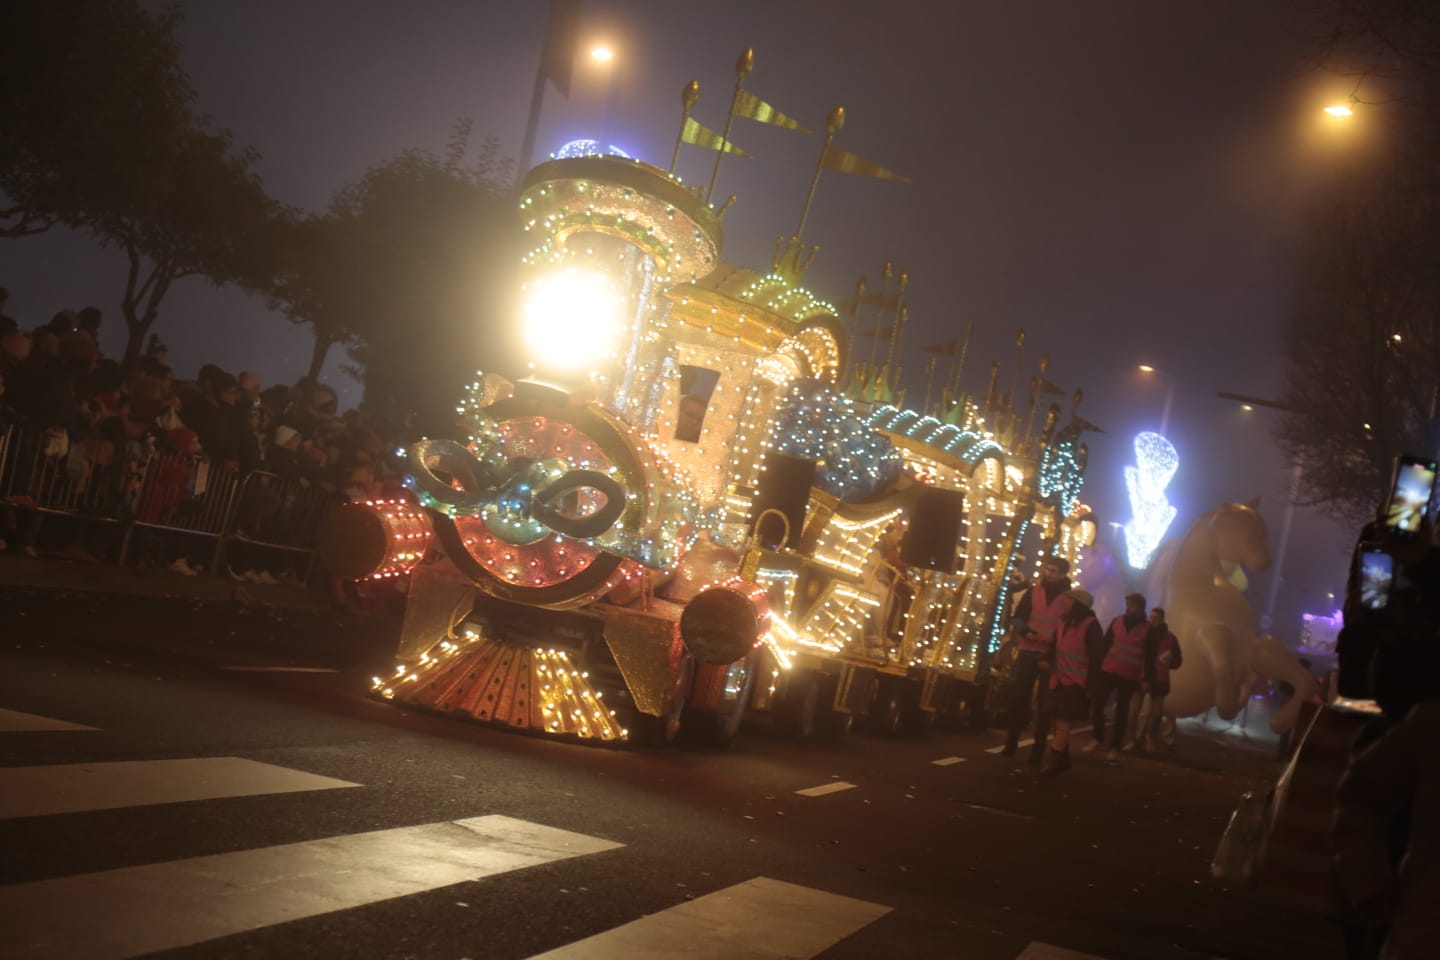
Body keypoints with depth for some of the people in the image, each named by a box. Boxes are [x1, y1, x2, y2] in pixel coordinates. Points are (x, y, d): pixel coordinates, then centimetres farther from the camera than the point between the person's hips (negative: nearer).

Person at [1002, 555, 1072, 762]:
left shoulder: (1070, 599, 1)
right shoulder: (1032, 592, 8)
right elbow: (1017, 618, 6)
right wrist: (1024, 630, -17)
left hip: (1052, 656, -2)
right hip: (1028, 652, 2)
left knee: (1045, 702, 2)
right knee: (1018, 697, -1)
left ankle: (1038, 747, 6)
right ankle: (1011, 743, 6)